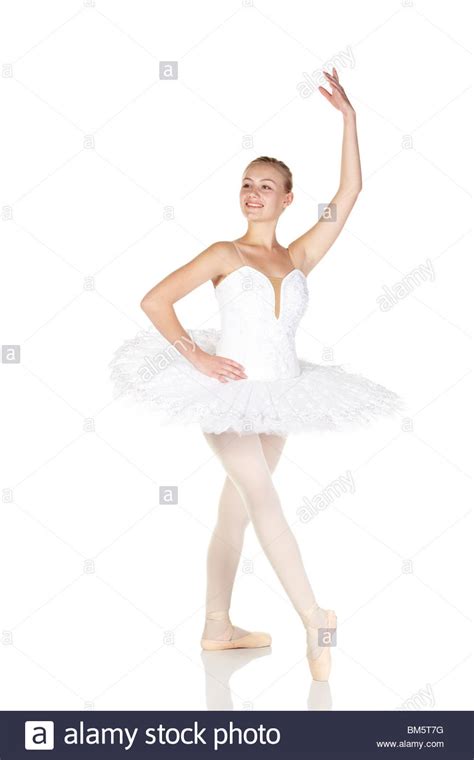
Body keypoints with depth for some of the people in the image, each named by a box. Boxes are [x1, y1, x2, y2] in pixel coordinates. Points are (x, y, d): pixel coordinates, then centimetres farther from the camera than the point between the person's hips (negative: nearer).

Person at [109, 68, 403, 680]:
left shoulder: (299, 258, 7)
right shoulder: (225, 254, -2)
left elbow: (349, 194, 2)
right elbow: (154, 301, -5)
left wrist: (348, 118, 0)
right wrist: (197, 357, -11)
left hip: (278, 397, 4)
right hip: (229, 391, -4)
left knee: (237, 507, 10)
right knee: (264, 498, -15)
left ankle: (217, 626, 19)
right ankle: (313, 618, -16)